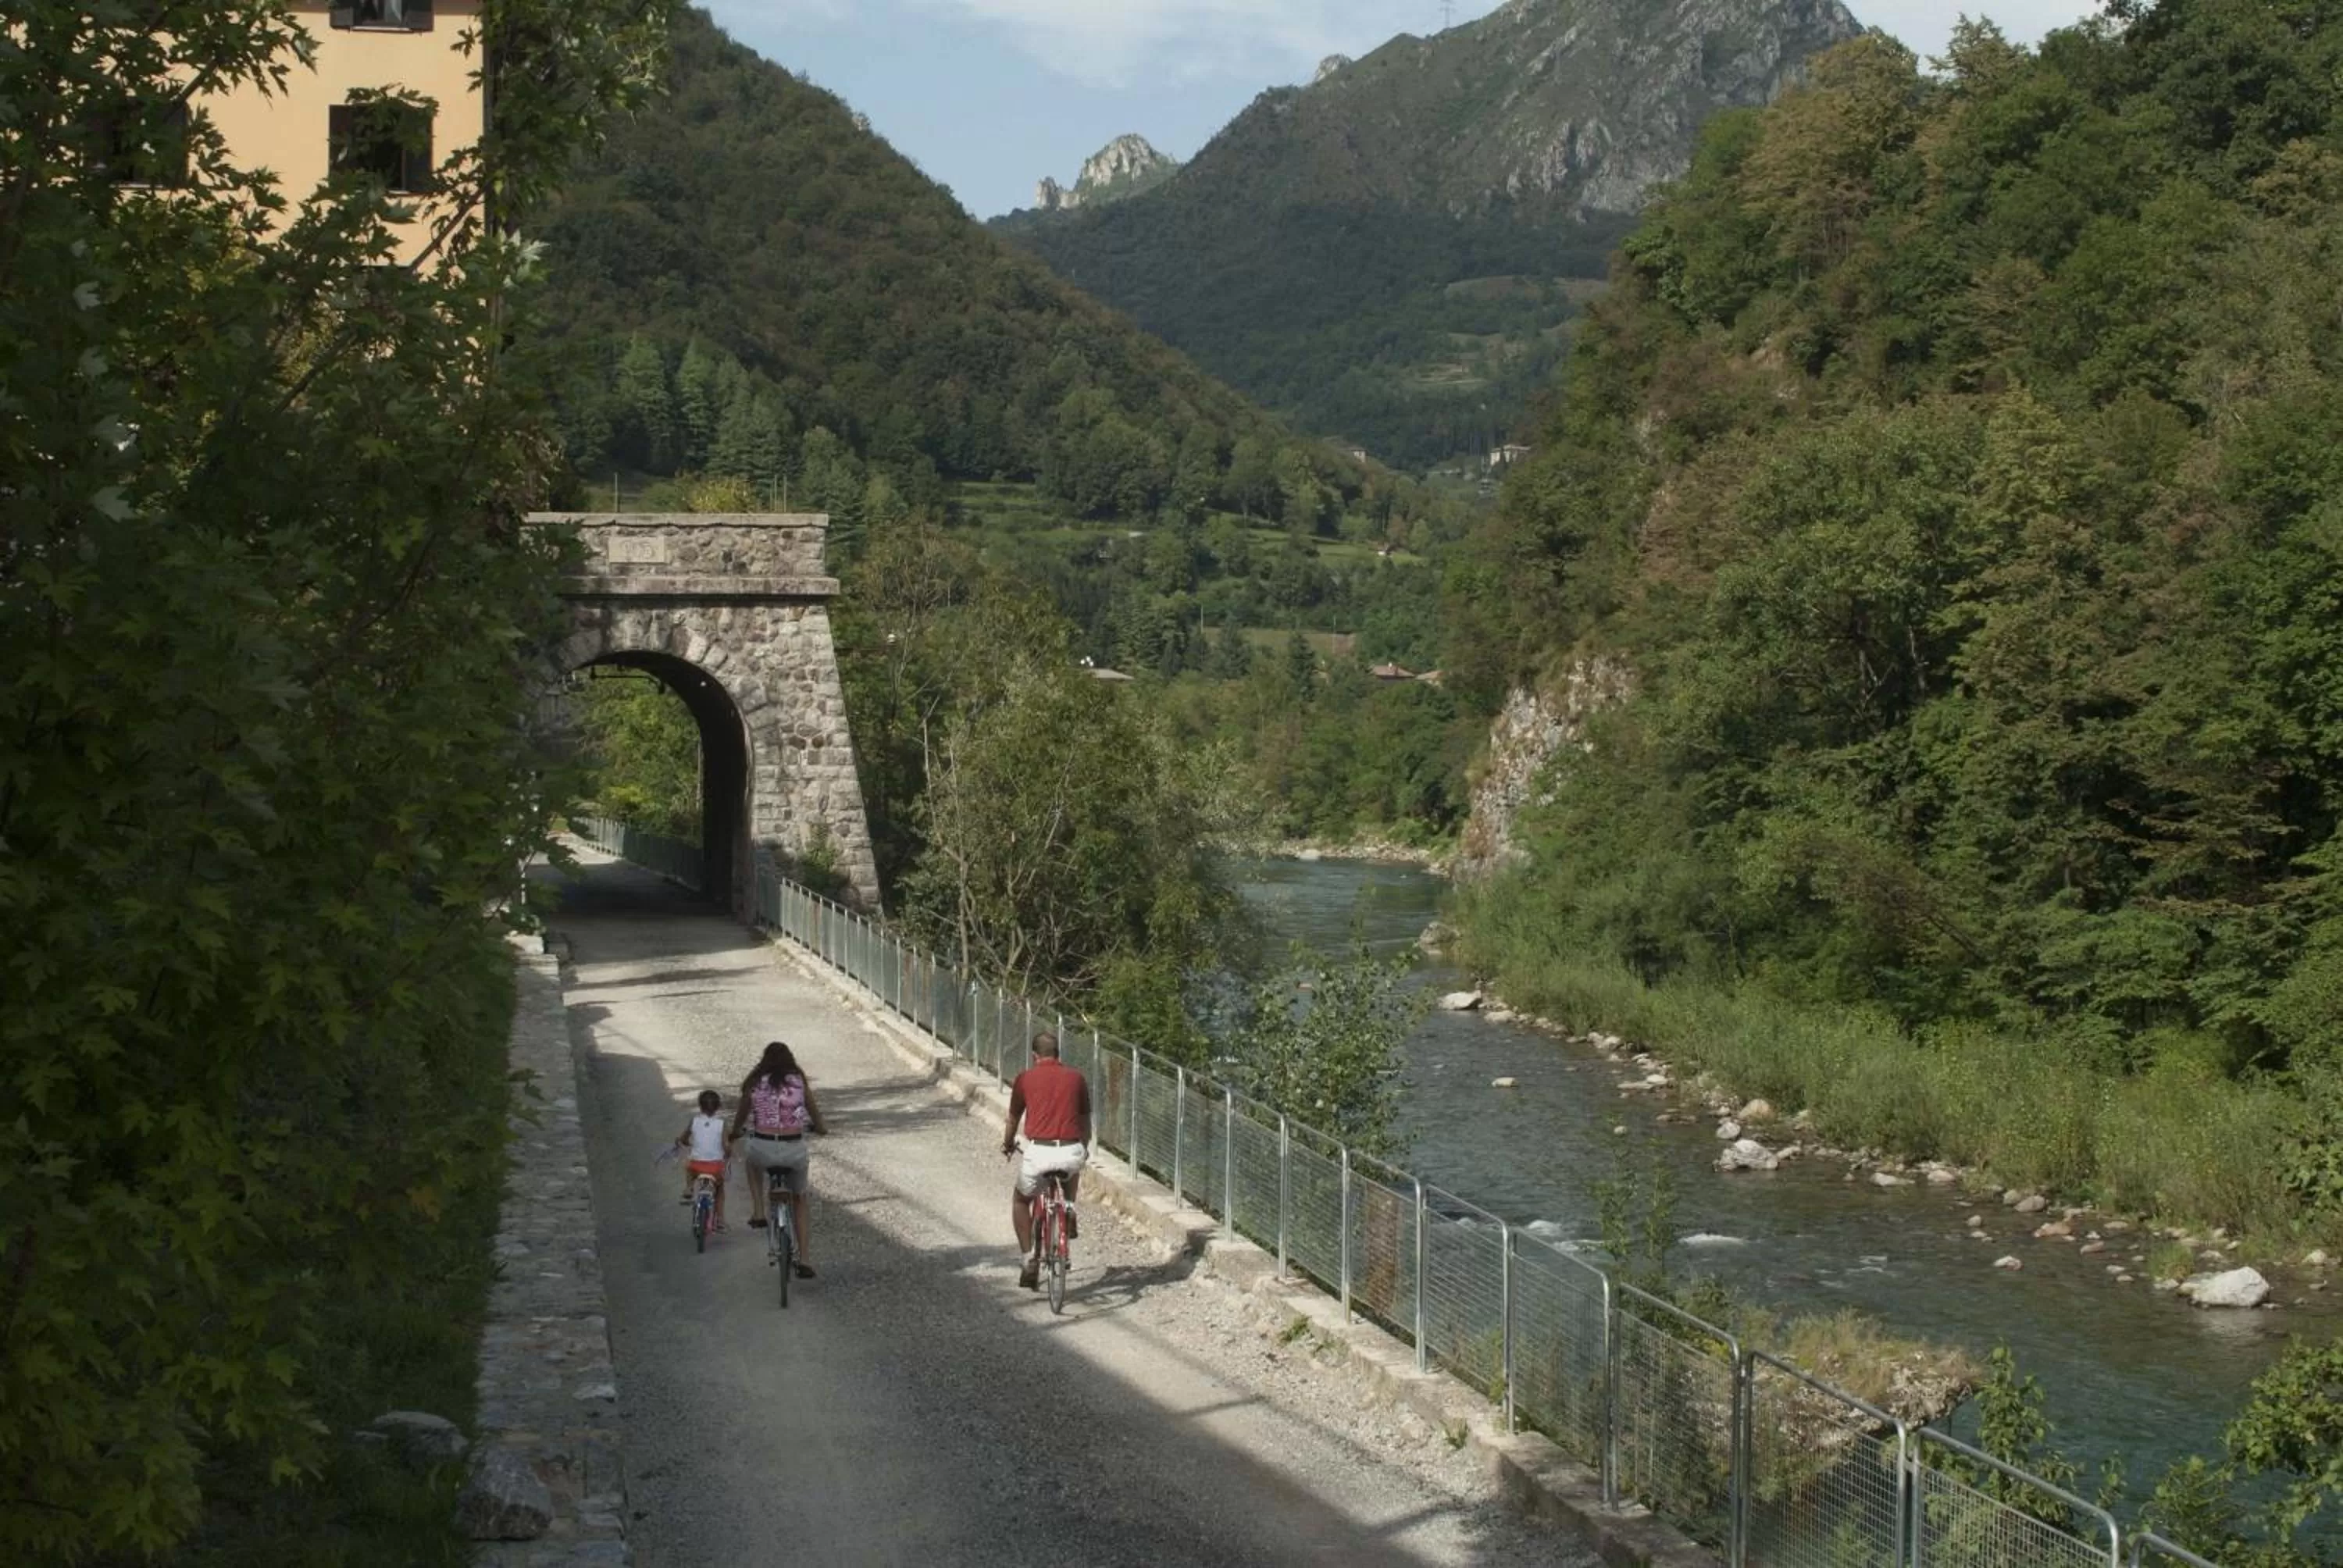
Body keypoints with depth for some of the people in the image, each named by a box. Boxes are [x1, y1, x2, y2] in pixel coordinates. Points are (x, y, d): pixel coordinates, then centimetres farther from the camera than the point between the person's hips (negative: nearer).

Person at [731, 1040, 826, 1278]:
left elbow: (740, 1118, 17)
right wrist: (822, 1127, 39)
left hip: (763, 1148, 0)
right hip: (794, 1150, 0)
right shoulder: (800, 1083, 5)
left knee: (753, 1161, 40)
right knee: (799, 1201, 23)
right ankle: (805, 1261, 16)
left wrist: (735, 1133, 40)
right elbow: (818, 1123, 14)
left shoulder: (754, 1084, 4)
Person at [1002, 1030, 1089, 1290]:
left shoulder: (1026, 1078, 8)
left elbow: (1013, 1119, 22)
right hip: (1071, 1152, 2)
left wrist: (1007, 1145, 43)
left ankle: (1030, 1260, 12)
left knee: (1020, 1201, 24)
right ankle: (1069, 1210, 24)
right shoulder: (1076, 1078, 13)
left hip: (1038, 1152, -2)